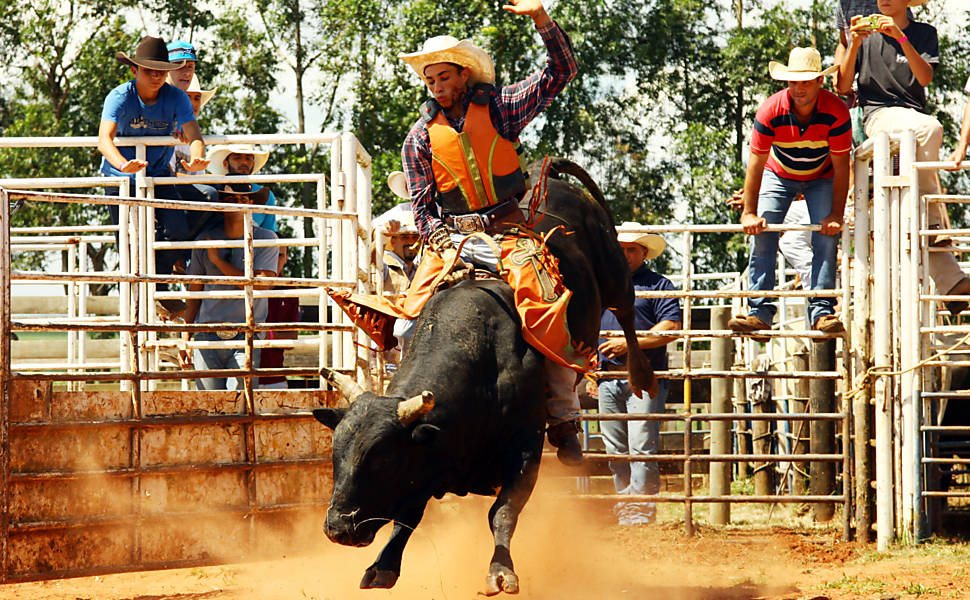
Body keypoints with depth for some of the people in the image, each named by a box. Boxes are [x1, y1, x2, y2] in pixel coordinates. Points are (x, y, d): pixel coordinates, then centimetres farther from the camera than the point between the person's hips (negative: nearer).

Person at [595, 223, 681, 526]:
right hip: (608, 379, 6)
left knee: (641, 447, -11)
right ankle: (624, 506, 13)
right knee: (615, 449, 7)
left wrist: (630, 343, -15)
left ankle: (642, 509, -10)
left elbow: (672, 328, -9)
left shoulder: (658, 285, 2)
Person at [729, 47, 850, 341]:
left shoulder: (836, 112, -29)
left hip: (821, 178, 0)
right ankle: (760, 313, -18)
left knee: (826, 237, -19)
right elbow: (755, 163, -20)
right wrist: (749, 212, -21)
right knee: (761, 236, -17)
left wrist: (836, 215, -24)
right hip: (778, 175, 0)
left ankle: (821, 312, -19)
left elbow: (841, 167, -22)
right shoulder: (770, 111, -28)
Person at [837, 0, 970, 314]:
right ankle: (935, 223, -26)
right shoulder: (866, 34, 14)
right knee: (931, 127, -34)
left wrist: (902, 40, -16)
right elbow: (843, 87, 5)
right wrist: (854, 45, -10)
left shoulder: (925, 33, 15)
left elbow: (925, 78, -4)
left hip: (913, 113, 2)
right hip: (878, 114, -2)